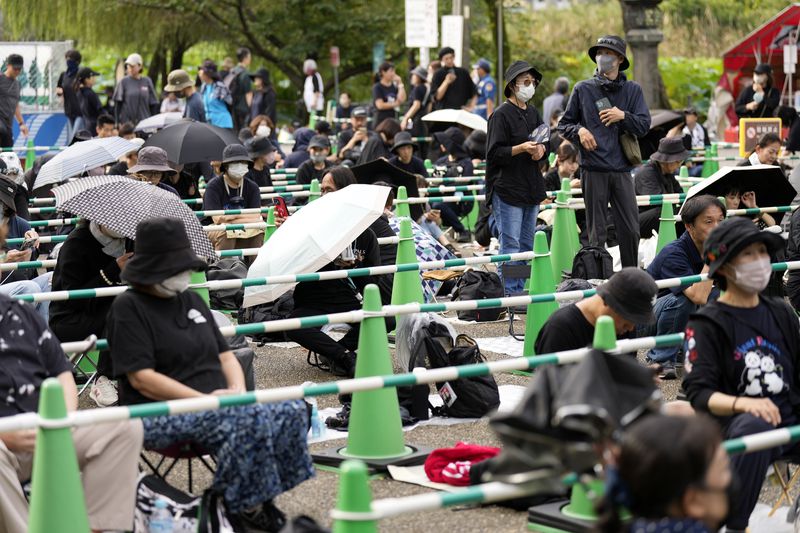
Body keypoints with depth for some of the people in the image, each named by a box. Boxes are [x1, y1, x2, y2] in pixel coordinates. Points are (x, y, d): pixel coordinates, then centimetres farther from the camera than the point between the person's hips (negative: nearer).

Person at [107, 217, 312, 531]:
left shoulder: (192, 300, 21)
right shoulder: (128, 308, -2)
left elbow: (225, 355, 20)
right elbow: (141, 378, -12)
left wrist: (238, 392, -3)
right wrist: (204, 399, -19)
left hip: (218, 404, 7)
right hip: (160, 415, -7)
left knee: (292, 410, -18)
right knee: (246, 422, -35)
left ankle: (257, 498, -9)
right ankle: (245, 508, -16)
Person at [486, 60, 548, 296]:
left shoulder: (533, 113, 15)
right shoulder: (501, 114, -8)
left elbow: (546, 144, 22)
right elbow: (494, 153, -13)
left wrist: (541, 150, -1)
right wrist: (521, 148, -24)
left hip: (531, 187, 8)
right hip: (507, 188, -8)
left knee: (527, 244, 11)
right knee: (511, 244, -8)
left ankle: (520, 289, 18)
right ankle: (509, 292, -5)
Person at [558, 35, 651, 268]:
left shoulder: (632, 90, 9)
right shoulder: (583, 89, 7)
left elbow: (644, 126, 3)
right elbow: (564, 124, 12)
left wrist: (623, 116, -14)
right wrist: (579, 130, -8)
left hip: (621, 170, 1)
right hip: (593, 170, -1)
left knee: (630, 229, 2)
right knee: (596, 231, 2)